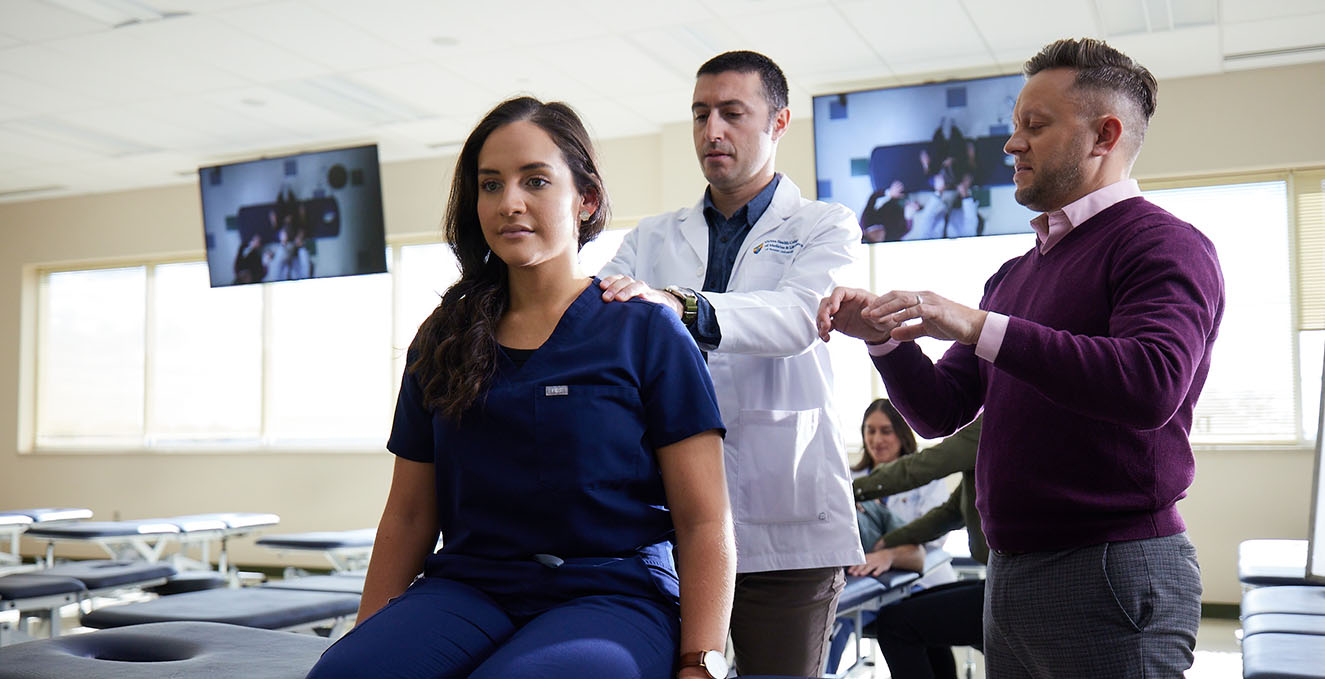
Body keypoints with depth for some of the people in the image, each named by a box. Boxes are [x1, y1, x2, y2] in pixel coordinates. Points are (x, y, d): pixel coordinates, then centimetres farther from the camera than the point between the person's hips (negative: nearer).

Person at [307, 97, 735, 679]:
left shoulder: (647, 334, 3)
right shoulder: (442, 343, 15)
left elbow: (705, 523, -1)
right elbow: (408, 516, 16)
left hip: (609, 593, -3)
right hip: (468, 586, 3)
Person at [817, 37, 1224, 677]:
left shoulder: (1164, 244, -8)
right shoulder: (1016, 274, 16)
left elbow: (1153, 385, -27)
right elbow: (939, 411, 14)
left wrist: (981, 327, -26)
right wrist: (885, 336, -4)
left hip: (1110, 575, -7)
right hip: (1010, 571, 7)